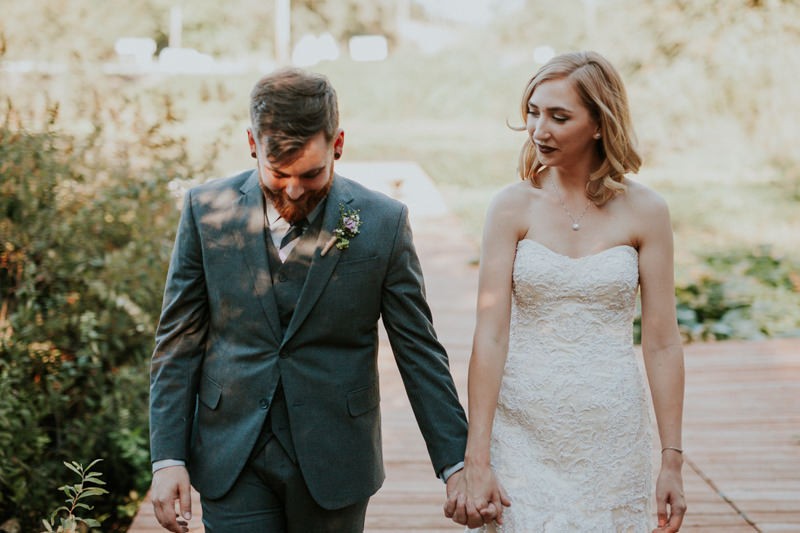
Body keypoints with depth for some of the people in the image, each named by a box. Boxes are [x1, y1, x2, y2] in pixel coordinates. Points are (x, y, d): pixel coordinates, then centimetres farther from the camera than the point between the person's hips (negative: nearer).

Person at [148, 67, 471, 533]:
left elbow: (419, 351, -1)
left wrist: (457, 463, -2)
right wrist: (168, 458, -5)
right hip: (232, 459, 0)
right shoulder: (207, 210, -4)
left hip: (335, 461, 0)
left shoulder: (383, 223, -7)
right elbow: (178, 342, 1)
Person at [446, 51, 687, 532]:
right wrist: (476, 460, -12)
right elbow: (489, 336, -9)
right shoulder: (513, 207, -4)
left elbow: (662, 343, -1)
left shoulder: (644, 211, -3)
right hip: (522, 433, 0)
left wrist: (672, 461, -2)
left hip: (611, 436, 1)